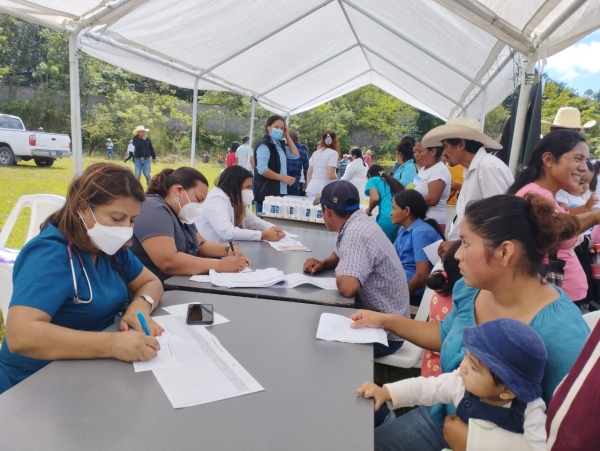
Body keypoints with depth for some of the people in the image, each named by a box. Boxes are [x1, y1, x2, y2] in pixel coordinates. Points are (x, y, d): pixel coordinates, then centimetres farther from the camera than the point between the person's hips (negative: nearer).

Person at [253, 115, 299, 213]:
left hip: (279, 191, 9)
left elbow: (295, 155, 16)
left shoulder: (280, 144, 14)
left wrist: (287, 136, 10)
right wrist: (282, 178, -17)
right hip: (266, 193, -8)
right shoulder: (264, 145, -12)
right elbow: (262, 169, -21)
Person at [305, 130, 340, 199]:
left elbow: (309, 173, 12)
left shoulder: (315, 153, 12)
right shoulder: (333, 153, -7)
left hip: (311, 189, 6)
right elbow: (331, 175, -15)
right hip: (322, 191, -6)